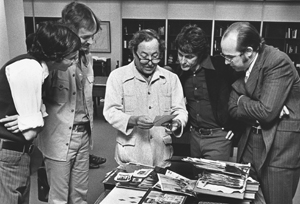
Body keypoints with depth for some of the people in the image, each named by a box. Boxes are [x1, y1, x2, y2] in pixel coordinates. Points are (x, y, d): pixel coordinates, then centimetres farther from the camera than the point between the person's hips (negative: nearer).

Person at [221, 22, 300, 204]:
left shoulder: (278, 62, -20)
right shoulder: (237, 67, 1)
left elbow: (266, 112, -25)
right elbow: (234, 109, 1)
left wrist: (243, 100, -8)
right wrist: (254, 109, -16)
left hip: (279, 146, -6)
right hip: (251, 143, 7)